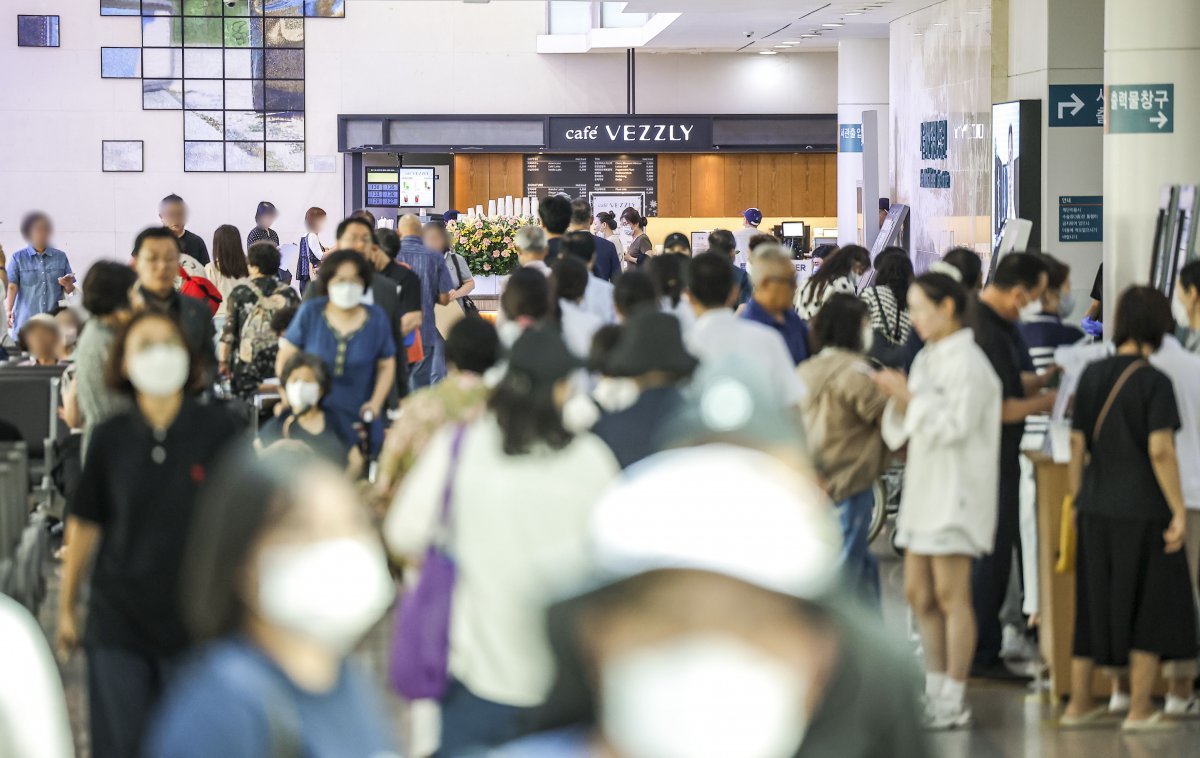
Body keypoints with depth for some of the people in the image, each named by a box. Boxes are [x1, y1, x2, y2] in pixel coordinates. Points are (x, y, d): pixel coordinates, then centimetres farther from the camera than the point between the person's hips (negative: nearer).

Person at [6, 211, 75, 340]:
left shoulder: (60, 257, 11)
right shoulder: (17, 258, 5)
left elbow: (70, 290, 12)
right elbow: (12, 286, -4)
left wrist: (67, 284, -10)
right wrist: (9, 311, -18)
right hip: (25, 323, -2)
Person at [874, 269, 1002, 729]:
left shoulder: (966, 362, -12)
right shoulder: (927, 358, 15)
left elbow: (957, 424, -20)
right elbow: (904, 430, 17)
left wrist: (912, 398, -16)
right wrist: (898, 400, -1)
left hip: (956, 492, -9)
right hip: (924, 486, 9)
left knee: (950, 596, -5)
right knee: (918, 594, 12)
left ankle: (953, 703, -1)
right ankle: (936, 691, 21)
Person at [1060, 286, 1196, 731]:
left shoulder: (1092, 376, 2)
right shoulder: (1154, 382, -13)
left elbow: (1077, 444, 5)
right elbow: (1160, 450, -18)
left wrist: (1077, 499, 15)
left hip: (1096, 508, 5)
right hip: (1143, 510, -5)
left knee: (1093, 601, 15)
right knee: (1152, 604, 7)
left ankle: (1079, 703, 19)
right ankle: (1139, 708, 8)